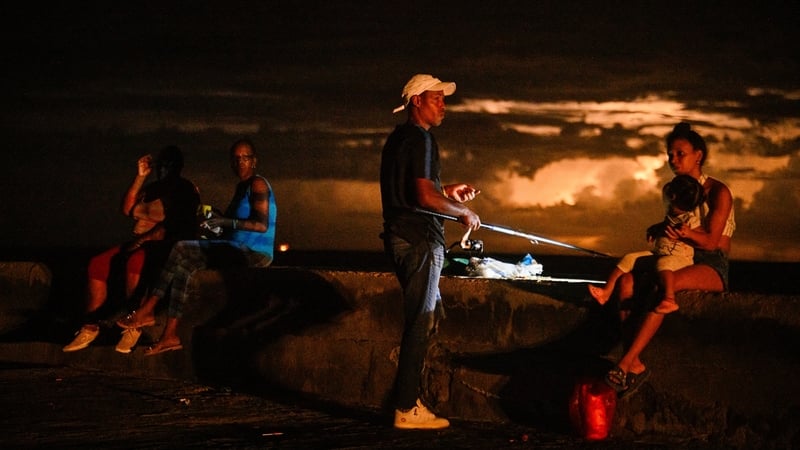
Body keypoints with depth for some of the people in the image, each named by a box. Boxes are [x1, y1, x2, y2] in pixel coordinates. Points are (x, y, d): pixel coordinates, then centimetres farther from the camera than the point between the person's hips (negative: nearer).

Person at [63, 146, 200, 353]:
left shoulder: (186, 190, -2)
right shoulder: (154, 187, 22)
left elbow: (174, 225, -15)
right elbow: (127, 209, 12)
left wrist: (144, 238, -22)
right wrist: (140, 176, 7)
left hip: (167, 245, -8)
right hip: (141, 243, 8)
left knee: (134, 262, -37)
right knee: (97, 264, -10)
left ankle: (134, 325, -26)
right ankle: (90, 326, -7)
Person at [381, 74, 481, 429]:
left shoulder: (398, 138, 18)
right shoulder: (419, 138, -13)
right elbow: (424, 197, -22)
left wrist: (446, 191, 22)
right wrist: (464, 212, -8)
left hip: (402, 236, 10)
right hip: (419, 238, -10)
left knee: (426, 315, 16)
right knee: (420, 323, -5)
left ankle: (407, 400, 18)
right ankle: (407, 409, -1)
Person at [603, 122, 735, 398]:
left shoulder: (718, 192, -6)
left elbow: (710, 241, -12)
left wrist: (685, 233, -32)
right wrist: (661, 229, 0)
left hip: (712, 266, -6)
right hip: (679, 260, 6)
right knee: (627, 280, -23)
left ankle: (624, 364, -39)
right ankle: (635, 365, -32)